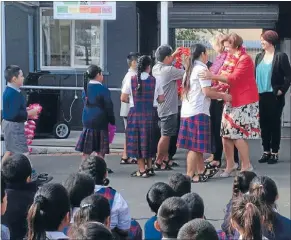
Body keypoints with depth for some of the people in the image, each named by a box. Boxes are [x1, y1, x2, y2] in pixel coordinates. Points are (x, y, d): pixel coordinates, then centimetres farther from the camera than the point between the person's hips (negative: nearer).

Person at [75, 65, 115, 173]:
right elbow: (108, 106, -11)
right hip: (100, 121, -5)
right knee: (101, 149, 4)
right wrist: (112, 121, -2)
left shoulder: (86, 88, 6)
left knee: (87, 148, 9)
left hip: (87, 120, 5)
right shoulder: (103, 89, -12)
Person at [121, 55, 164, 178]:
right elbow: (161, 99, 1)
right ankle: (149, 167, 21)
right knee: (149, 139, 16)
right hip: (151, 114, 1)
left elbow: (123, 98, -4)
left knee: (137, 140, 7)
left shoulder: (130, 80, -5)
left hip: (135, 113, -1)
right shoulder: (154, 81, -3)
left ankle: (142, 170, 6)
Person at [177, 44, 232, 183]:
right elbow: (207, 92, -14)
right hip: (198, 112, -9)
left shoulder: (190, 69, 17)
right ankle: (190, 175, -6)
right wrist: (223, 96, -3)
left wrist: (216, 91, 21)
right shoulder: (201, 68, -9)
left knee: (197, 145, 14)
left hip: (187, 111, 9)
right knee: (196, 146, -6)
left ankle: (201, 171, 21)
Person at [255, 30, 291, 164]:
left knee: (275, 124, 2)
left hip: (274, 96, -5)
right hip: (261, 96, 5)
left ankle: (274, 153, 8)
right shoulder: (259, 57, 10)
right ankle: (266, 151, 17)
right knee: (264, 124, 8)